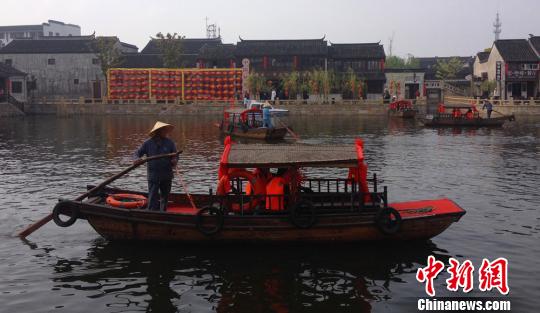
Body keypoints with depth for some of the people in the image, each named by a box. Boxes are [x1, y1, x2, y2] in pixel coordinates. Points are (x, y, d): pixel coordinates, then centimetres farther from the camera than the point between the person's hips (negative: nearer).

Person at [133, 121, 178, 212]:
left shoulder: (169, 142, 1)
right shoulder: (148, 143, -2)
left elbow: (175, 156, 1)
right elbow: (137, 153, 1)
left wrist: (174, 161, -22)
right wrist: (136, 159, -21)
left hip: (167, 176, 2)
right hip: (153, 176, -2)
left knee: (165, 197, 16)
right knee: (153, 198, -5)